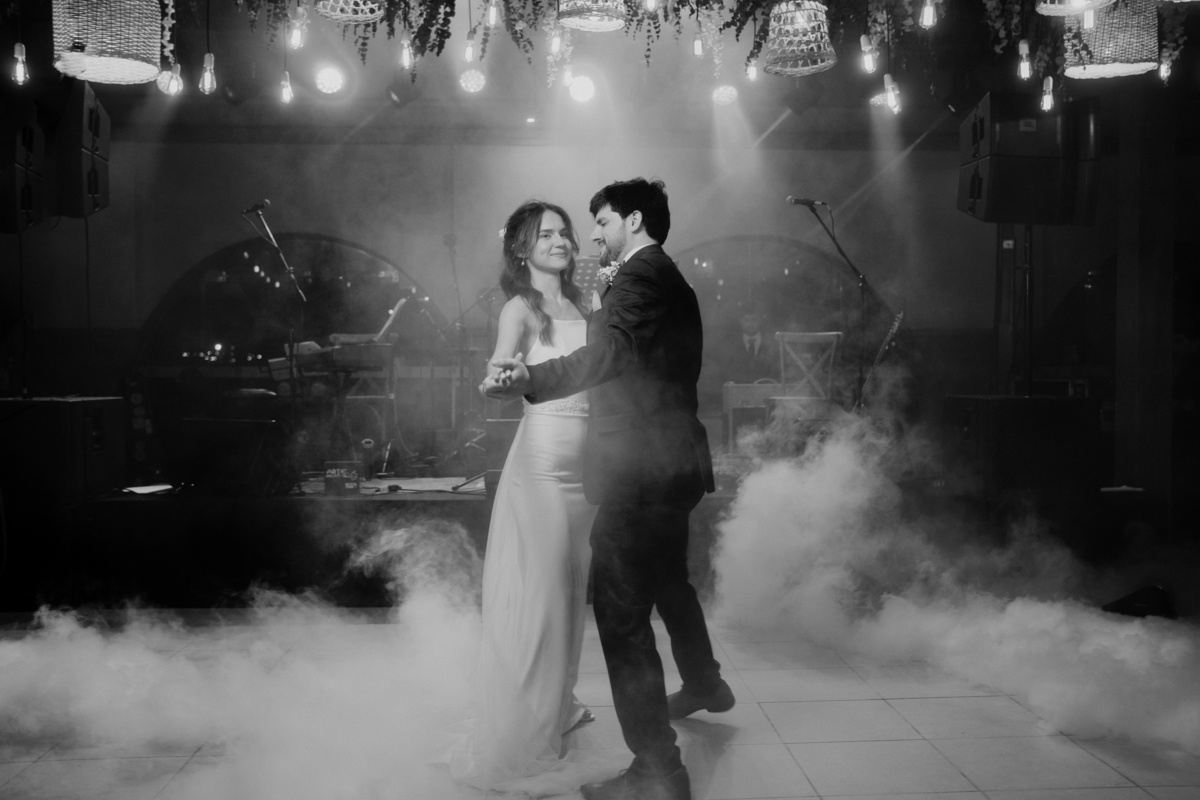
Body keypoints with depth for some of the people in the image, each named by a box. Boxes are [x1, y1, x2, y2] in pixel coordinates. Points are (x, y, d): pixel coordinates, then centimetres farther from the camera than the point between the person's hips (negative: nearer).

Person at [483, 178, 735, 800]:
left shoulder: (643, 274, -13)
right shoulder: (671, 281, 18)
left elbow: (614, 352, -33)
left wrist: (532, 379, -46)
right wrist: (599, 307, 15)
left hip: (639, 470, -11)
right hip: (671, 463, 11)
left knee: (620, 610, -9)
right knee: (667, 579, 30)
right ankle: (703, 683, 52)